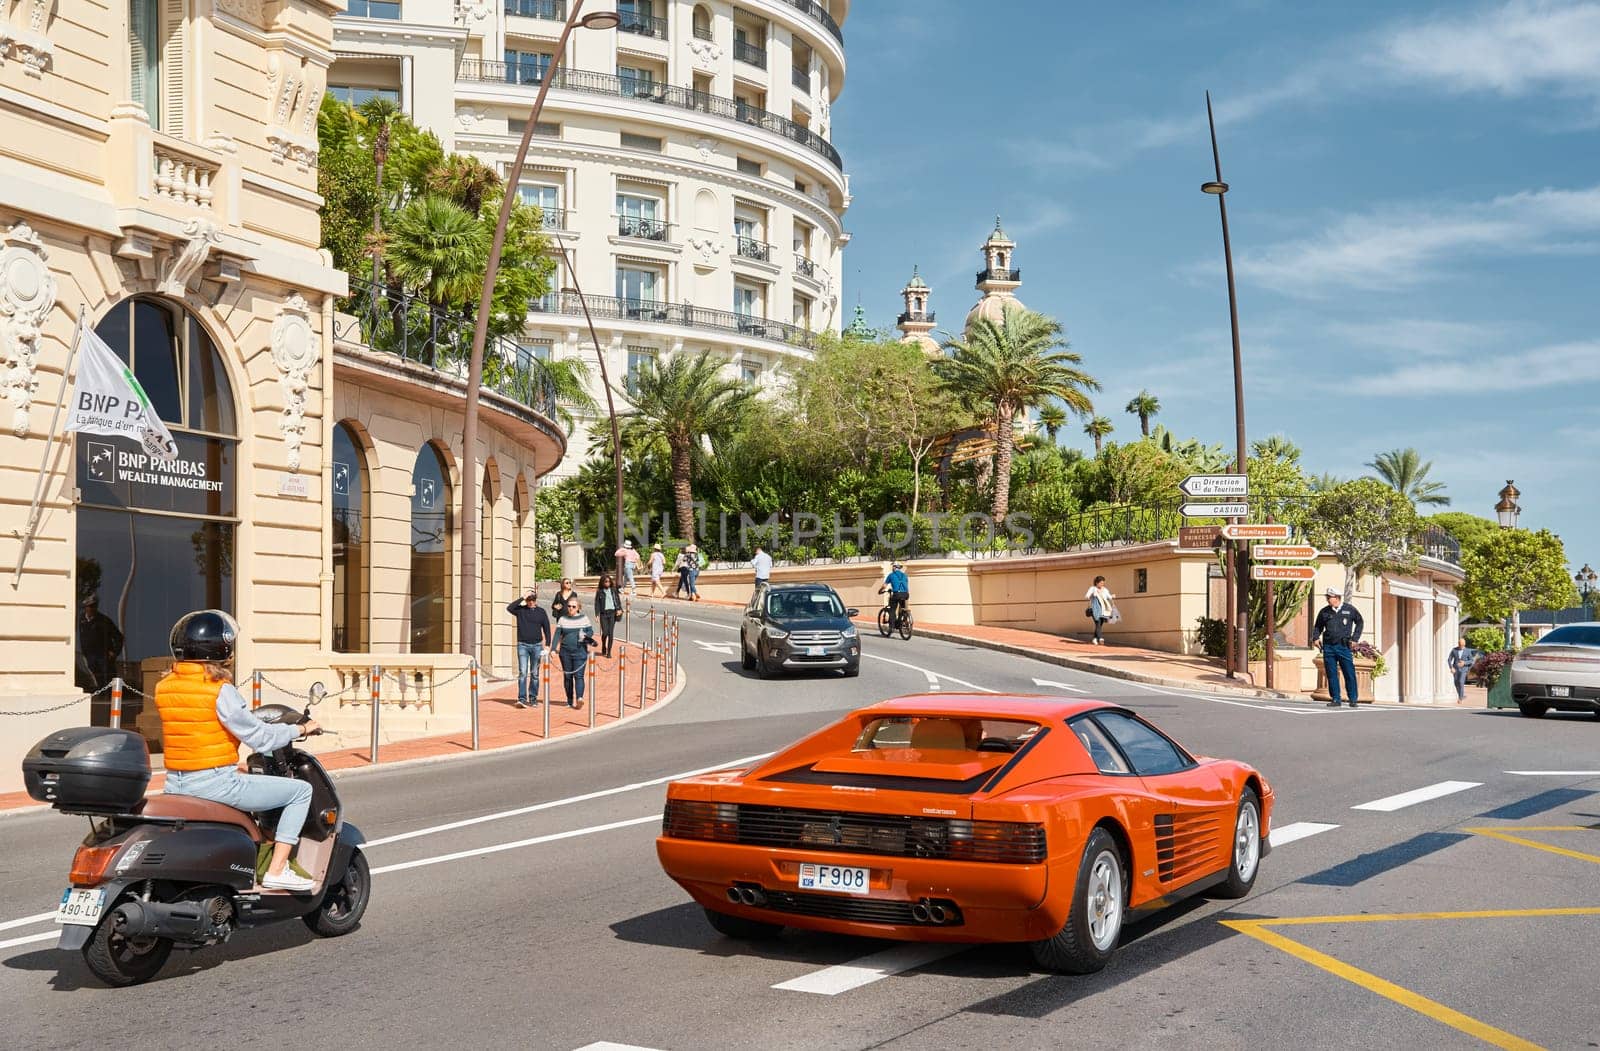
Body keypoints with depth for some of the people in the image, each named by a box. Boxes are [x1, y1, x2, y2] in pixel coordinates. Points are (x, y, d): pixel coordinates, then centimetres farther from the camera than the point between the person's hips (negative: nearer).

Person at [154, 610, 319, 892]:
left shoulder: (164, 687, 6)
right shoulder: (219, 691, -16)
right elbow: (260, 737, -13)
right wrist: (301, 729, 4)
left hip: (175, 786, 8)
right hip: (216, 783, -8)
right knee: (301, 790, 3)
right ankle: (277, 871, -1)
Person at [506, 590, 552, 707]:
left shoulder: (541, 612, 5)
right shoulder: (520, 610, 2)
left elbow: (546, 629, 7)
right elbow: (509, 608, -17)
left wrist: (547, 645, -1)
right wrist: (522, 598, -18)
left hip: (536, 646, 1)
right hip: (522, 645, -1)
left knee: (534, 674, 7)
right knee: (522, 673, -11)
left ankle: (533, 698, 14)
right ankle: (522, 699, -17)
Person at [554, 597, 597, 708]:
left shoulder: (584, 619, 6)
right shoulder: (562, 619, 7)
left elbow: (591, 631, 7)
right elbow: (557, 635, 3)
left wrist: (585, 635, -16)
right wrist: (554, 648, -8)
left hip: (580, 651, -2)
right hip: (565, 652, 2)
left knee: (579, 676, -12)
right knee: (567, 676, 6)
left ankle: (579, 698, -27)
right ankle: (570, 701, 15)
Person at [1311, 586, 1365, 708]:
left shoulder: (1350, 610, 2)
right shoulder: (1324, 612, 7)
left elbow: (1359, 622, 14)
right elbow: (1318, 626, 19)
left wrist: (1355, 638, 7)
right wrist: (1315, 638, 2)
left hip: (1344, 646, -2)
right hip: (1328, 647, 2)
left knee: (1349, 673, -2)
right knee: (1331, 675, 2)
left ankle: (1353, 699, 8)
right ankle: (1335, 699, 9)